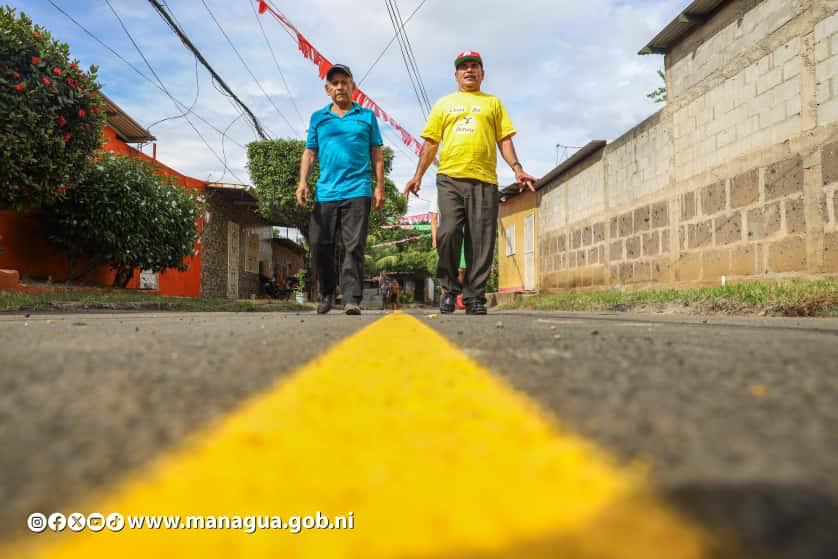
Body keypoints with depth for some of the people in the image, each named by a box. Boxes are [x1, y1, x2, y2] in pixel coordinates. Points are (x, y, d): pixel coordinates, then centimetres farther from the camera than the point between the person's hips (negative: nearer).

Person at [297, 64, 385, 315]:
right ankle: (326, 293, 18)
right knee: (320, 245, 1)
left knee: (354, 247, -8)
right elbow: (309, 153, 15)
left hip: (357, 191, -2)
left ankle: (352, 299, -7)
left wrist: (380, 186, 3)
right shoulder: (318, 118, 17)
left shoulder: (367, 116, 14)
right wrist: (303, 182, 0)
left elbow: (377, 154, 12)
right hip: (325, 192, 2)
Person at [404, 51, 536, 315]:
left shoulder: (493, 103, 20)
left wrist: (516, 167, -4)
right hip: (450, 178, 0)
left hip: (484, 180, 0)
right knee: (448, 233, -12)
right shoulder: (444, 104, 20)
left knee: (481, 242, -3)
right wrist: (418, 175, 5)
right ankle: (450, 287, 6)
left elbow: (504, 140, 12)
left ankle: (474, 297, 5)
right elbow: (431, 143, 16)